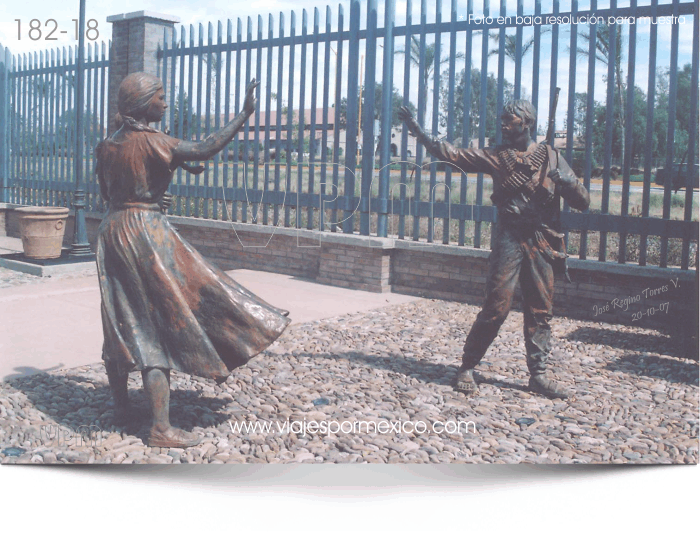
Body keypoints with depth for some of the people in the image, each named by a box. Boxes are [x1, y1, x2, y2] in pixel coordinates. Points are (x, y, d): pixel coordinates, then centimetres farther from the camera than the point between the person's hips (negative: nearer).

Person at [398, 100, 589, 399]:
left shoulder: (551, 157, 8)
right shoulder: (496, 157, 7)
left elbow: (583, 202, 6)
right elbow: (450, 154, 3)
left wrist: (564, 182, -14)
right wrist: (417, 130, -3)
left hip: (543, 243, 2)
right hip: (509, 239, -2)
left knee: (540, 310, 5)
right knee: (497, 306, -7)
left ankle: (538, 374, 15)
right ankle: (467, 368, 4)